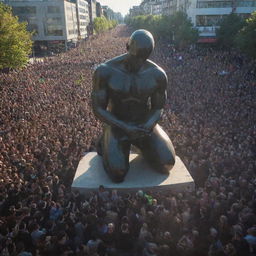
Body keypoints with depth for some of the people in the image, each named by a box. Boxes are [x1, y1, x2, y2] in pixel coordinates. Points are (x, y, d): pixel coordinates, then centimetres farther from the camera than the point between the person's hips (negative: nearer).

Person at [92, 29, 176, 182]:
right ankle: (106, 145, 10)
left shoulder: (158, 74, -12)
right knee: (118, 174, -23)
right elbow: (98, 109, -14)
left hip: (145, 124, 2)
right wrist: (125, 128, -27)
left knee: (167, 164, -19)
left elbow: (158, 108, -2)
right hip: (117, 125, -1)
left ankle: (144, 145, 14)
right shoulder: (105, 71, -18)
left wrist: (147, 126, -25)